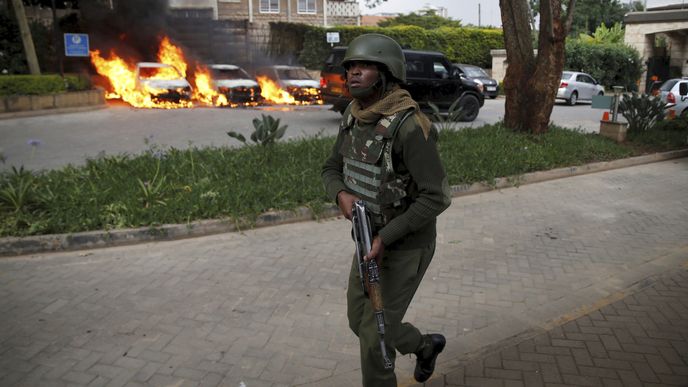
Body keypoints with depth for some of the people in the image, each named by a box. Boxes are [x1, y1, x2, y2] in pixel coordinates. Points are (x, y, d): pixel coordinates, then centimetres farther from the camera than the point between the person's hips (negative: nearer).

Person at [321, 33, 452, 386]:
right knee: (360, 322, 20)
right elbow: (332, 170, 8)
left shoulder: (410, 126, -27)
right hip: (372, 240, 8)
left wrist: (386, 237, -28)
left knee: (375, 336, 0)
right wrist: (342, 196, -17)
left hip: (407, 246, -8)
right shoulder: (353, 118, 0)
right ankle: (424, 346, 46)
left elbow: (437, 196, -26)